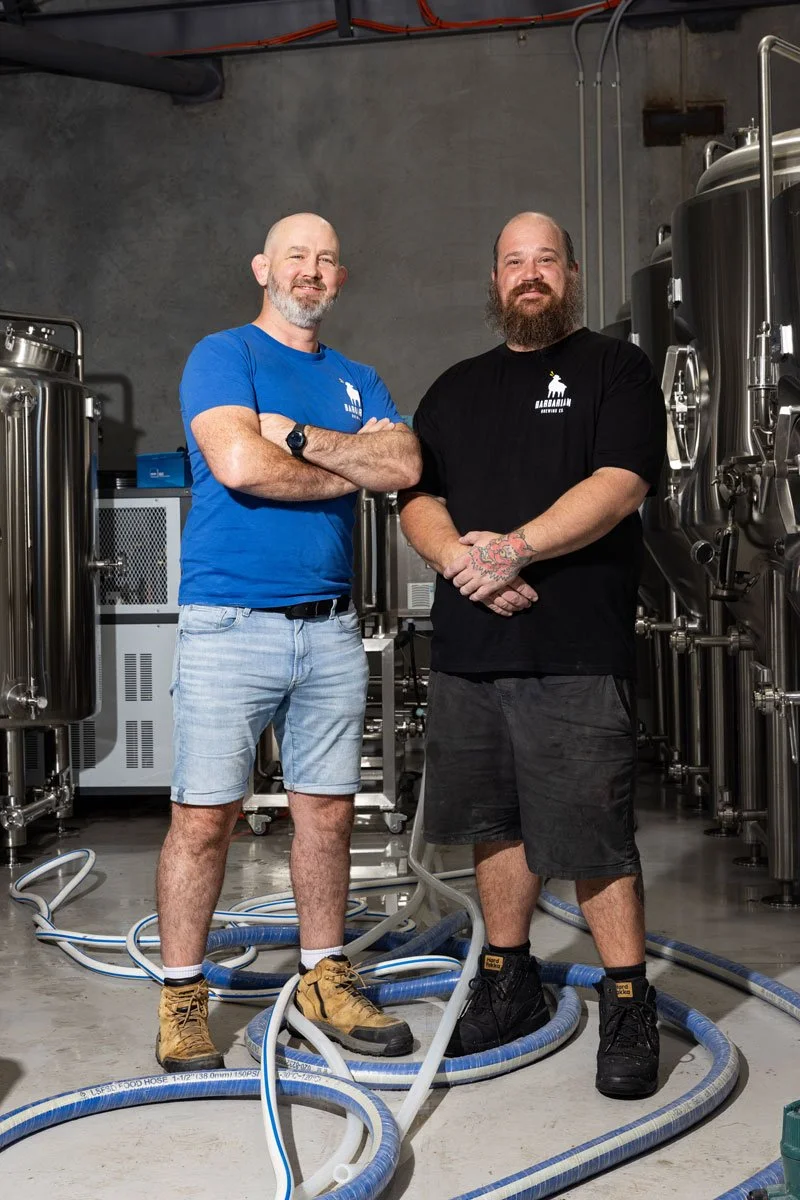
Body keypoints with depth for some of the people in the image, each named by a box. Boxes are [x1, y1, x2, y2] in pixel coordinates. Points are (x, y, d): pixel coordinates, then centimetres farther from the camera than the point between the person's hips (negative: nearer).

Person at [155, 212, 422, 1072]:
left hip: (330, 628, 5)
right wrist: (350, 469, -4)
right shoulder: (222, 356, 1)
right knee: (204, 818, -2)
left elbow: (404, 466, -1)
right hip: (230, 623, -5)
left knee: (327, 813, 10)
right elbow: (240, 465, -17)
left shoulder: (356, 381, 17)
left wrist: (299, 436, -12)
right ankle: (182, 1000, 10)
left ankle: (323, 978, 23)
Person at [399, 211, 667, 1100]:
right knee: (496, 824, 13)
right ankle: (507, 985, 28)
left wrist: (514, 547, -20)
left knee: (593, 839, -5)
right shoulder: (455, 390, 19)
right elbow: (418, 499, 11)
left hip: (575, 651, -5)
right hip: (467, 648, 5)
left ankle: (628, 1008, 8)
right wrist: (461, 556, -10)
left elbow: (620, 484, -10)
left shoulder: (614, 368, 4)